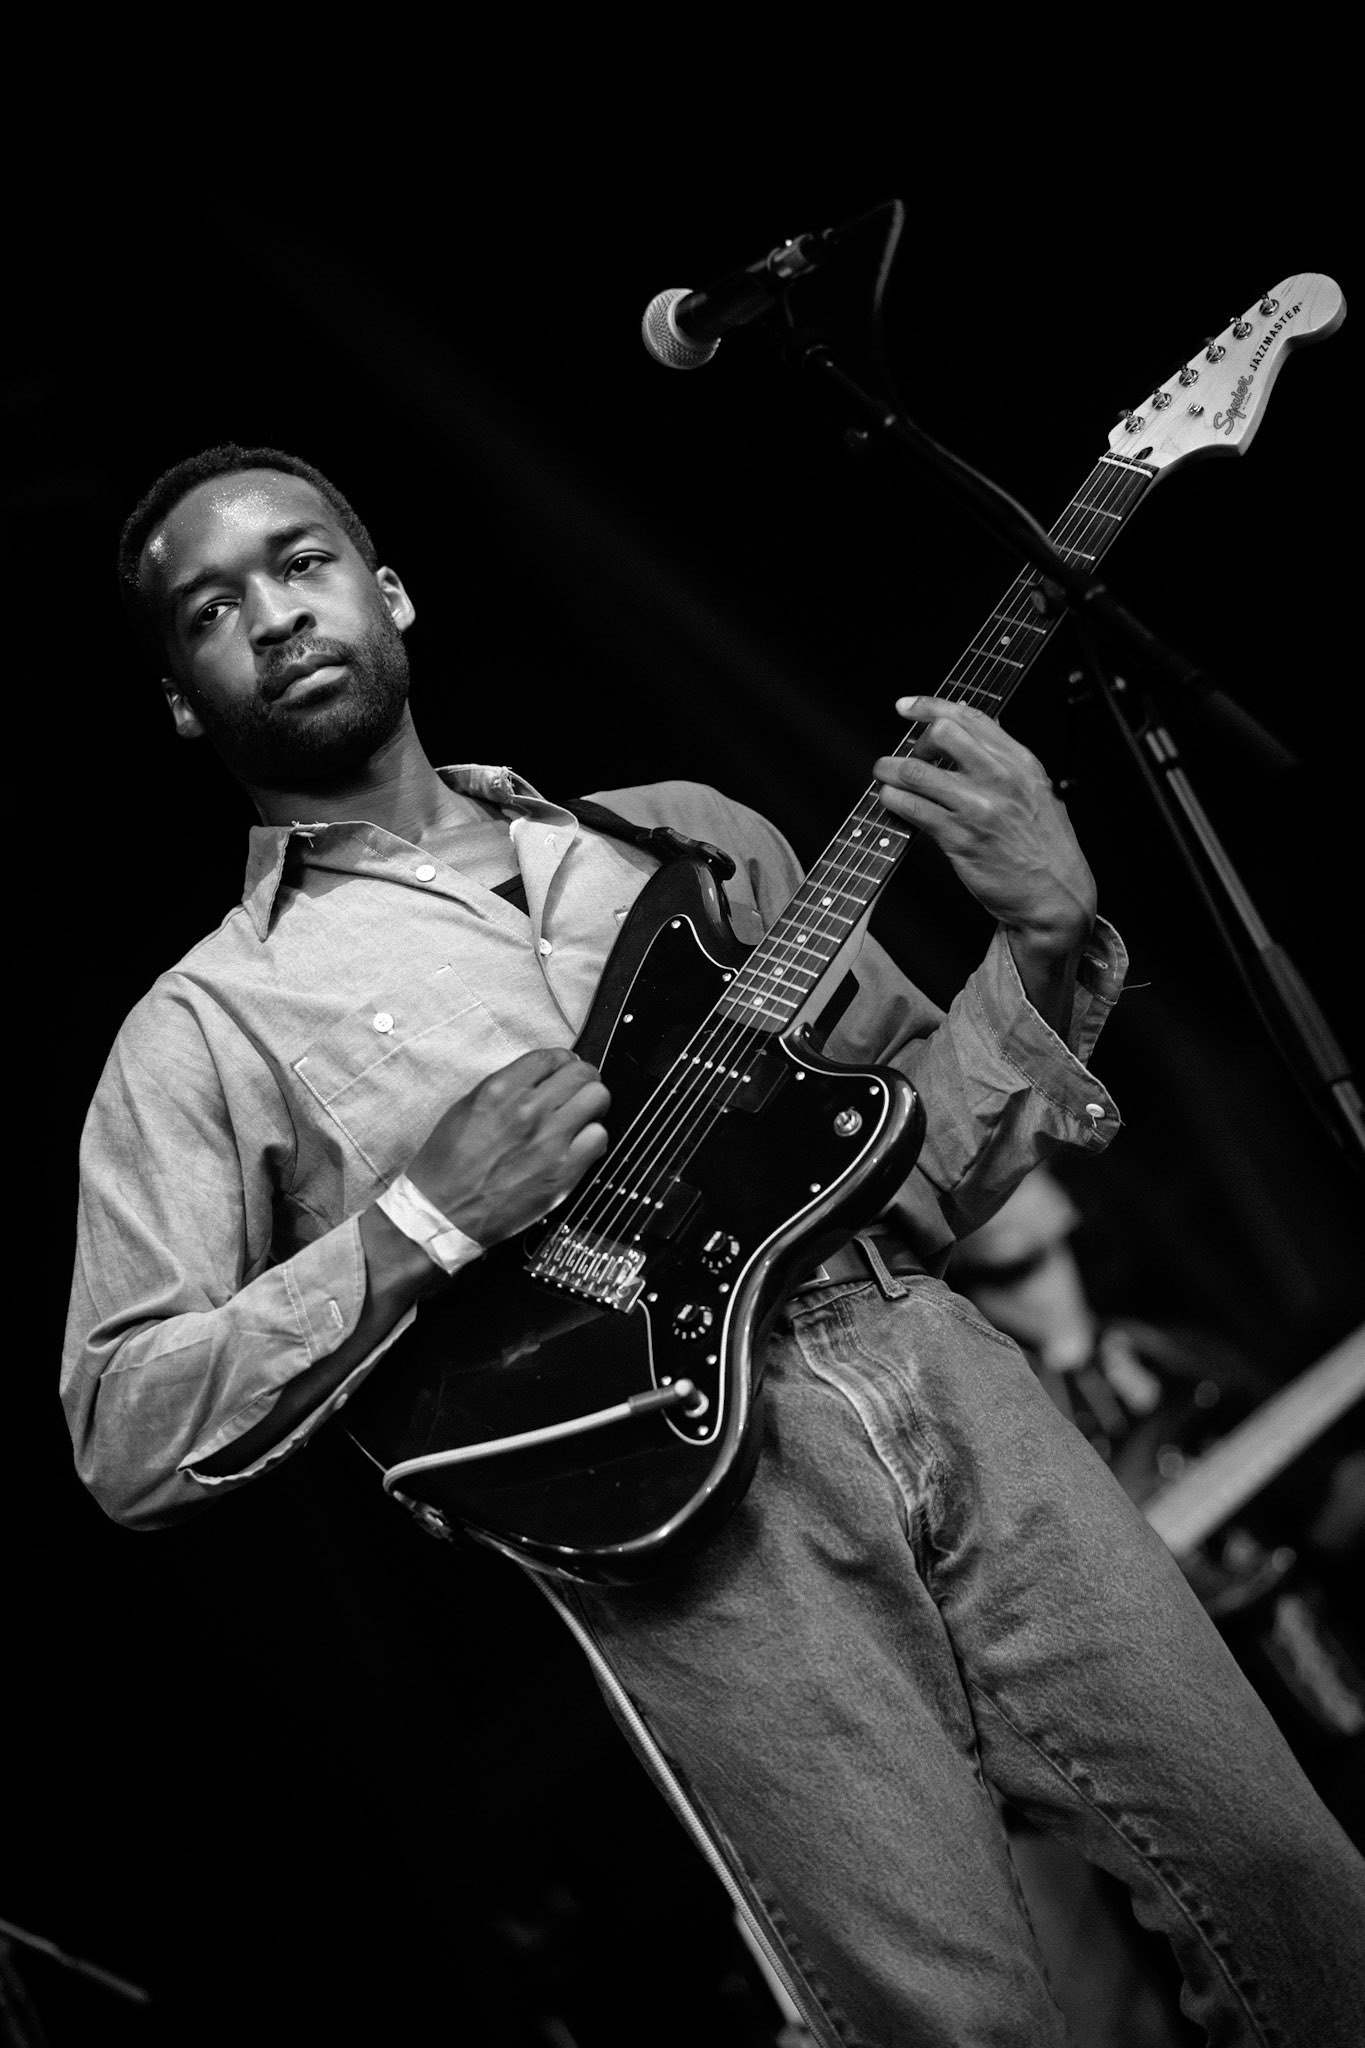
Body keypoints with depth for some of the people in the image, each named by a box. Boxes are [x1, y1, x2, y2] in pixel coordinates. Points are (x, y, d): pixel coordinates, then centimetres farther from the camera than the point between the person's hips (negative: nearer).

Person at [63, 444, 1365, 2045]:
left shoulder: (682, 834, 20)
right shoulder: (209, 1027, 7)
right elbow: (120, 1437, -1)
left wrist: (1046, 938, 0)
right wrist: (416, 1225, -11)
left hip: (935, 1370, 4)